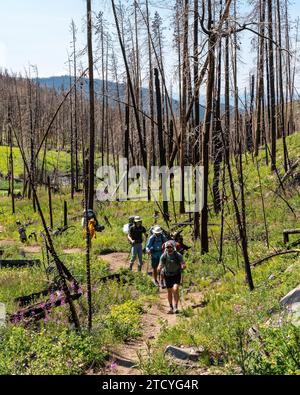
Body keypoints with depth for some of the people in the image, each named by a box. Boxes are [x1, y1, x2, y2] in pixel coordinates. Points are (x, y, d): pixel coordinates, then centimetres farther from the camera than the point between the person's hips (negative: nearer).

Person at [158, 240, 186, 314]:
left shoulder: (178, 255, -16)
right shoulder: (163, 256, -11)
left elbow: (183, 264, -15)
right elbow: (161, 265, -10)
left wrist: (183, 267, -38)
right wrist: (159, 269, -32)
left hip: (176, 275, -2)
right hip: (167, 275, 2)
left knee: (175, 289, -20)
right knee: (169, 291, 10)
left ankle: (175, 307, -13)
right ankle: (171, 307, 27)